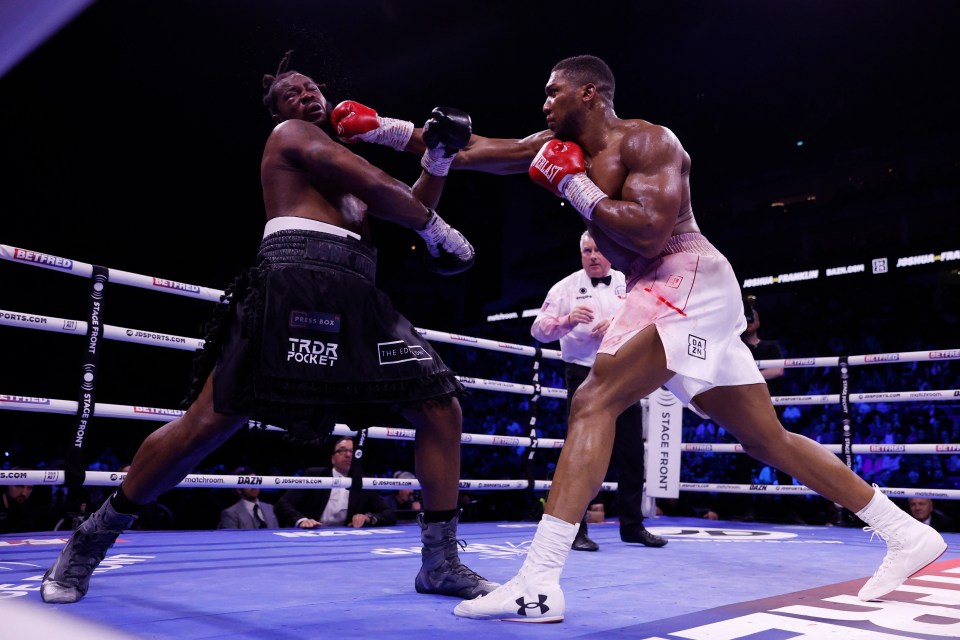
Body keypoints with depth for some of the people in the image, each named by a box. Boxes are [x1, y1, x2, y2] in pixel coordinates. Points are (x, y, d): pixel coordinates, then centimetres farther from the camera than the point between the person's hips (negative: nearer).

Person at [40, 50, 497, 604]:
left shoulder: (345, 157, 33)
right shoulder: (290, 135, 11)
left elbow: (406, 207, 31)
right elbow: (377, 188, -1)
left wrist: (438, 160, 16)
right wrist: (437, 228, 9)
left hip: (358, 296, 8)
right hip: (298, 282, -8)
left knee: (442, 407, -1)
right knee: (210, 421, -11)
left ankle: (440, 562, 6)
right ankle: (92, 540, 9)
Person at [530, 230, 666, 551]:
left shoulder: (629, 286, 10)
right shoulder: (567, 287, 2)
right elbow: (539, 328, -7)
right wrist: (567, 320, -26)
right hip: (584, 376, -3)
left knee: (631, 452, 7)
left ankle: (632, 524, 19)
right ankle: (575, 527, 4)